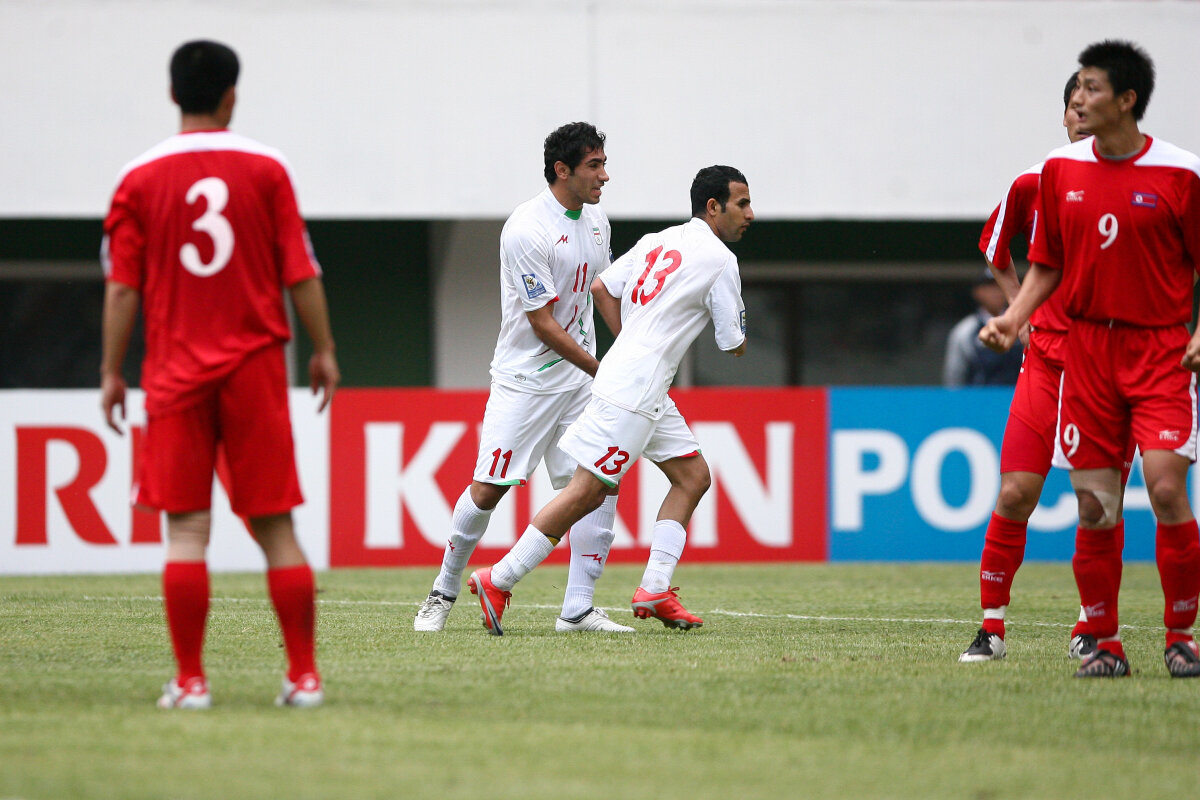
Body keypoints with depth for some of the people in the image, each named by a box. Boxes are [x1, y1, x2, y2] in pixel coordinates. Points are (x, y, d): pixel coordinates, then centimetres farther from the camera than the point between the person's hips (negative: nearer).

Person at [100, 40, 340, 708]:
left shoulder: (140, 179, 0)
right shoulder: (266, 169, 1)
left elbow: (122, 287, 0)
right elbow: (301, 272, 1)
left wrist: (112, 370, 7)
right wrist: (324, 351, 11)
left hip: (176, 375, 0)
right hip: (255, 366, 0)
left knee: (186, 530, -1)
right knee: (275, 526, 5)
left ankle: (190, 681, -5)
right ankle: (305, 675, 6)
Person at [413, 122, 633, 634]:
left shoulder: (595, 218, 5)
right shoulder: (526, 231, -20)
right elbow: (543, 323, -18)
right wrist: (603, 371, -15)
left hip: (580, 375, 7)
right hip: (525, 378, -7)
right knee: (488, 488, -5)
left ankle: (578, 609, 0)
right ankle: (444, 591, 16)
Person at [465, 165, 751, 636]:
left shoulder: (658, 242, 15)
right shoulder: (720, 261, -8)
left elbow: (601, 288, 16)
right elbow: (734, 345, -3)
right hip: (633, 392, -10)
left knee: (693, 477, 11)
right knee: (587, 492, -8)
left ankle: (655, 590, 5)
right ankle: (498, 580, -7)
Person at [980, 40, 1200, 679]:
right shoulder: (1061, 170, 6)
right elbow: (1047, 265, 14)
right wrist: (1014, 316, -1)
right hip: (1085, 347, 4)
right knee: (1093, 504, 0)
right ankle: (1104, 644, 10)